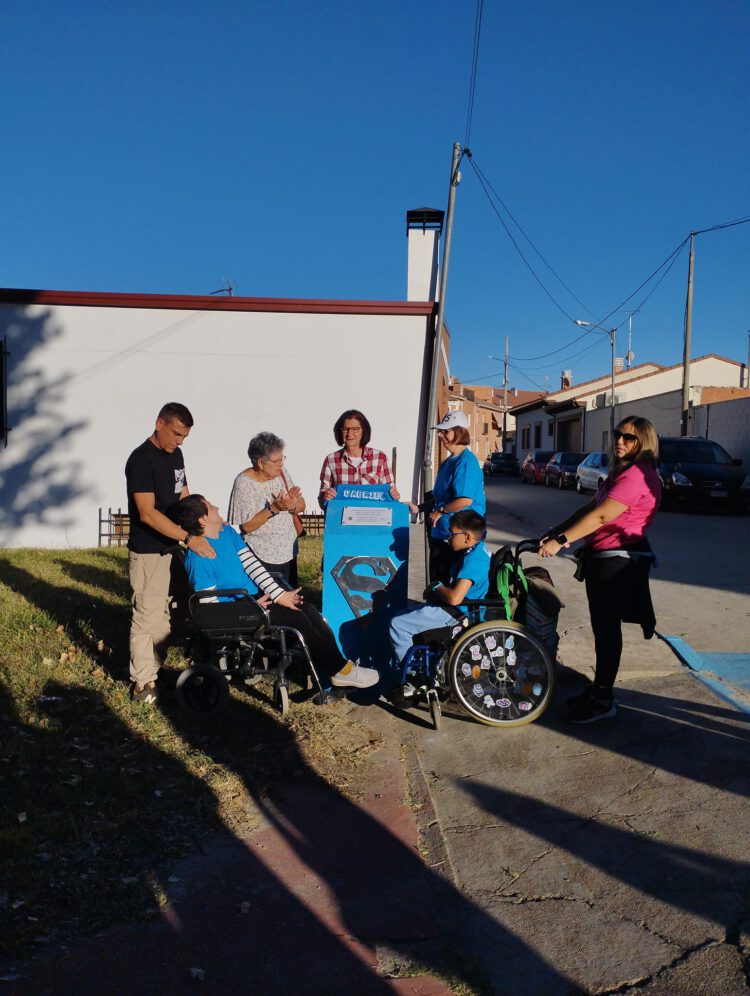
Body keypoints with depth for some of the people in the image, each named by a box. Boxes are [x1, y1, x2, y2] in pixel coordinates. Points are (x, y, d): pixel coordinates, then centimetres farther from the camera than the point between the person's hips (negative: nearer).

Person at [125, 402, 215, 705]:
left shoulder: (175, 455, 9)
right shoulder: (141, 459, -18)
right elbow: (147, 513, -25)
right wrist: (189, 538, -29)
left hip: (172, 547, 9)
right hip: (148, 552, -8)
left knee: (163, 613, 16)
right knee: (147, 615, -1)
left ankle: (156, 671, 29)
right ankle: (142, 683, 10)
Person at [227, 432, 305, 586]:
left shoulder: (282, 473, 0)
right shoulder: (244, 483, -16)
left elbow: (301, 506, 3)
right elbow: (246, 526, -19)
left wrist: (293, 504, -20)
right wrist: (274, 508, -30)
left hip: (288, 551, 6)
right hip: (262, 557, -6)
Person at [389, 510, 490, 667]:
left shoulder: (473, 560, -25)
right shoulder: (478, 548, 6)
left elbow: (455, 598, -34)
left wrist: (437, 587, -14)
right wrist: (438, 588, 7)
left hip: (455, 613, -11)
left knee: (398, 624, -13)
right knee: (403, 615, 19)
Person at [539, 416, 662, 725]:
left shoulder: (637, 474, -17)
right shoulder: (620, 472, 17)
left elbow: (600, 516, -25)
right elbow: (590, 509, 14)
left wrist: (561, 540, -26)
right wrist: (553, 532, 5)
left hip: (619, 560, -10)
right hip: (601, 558, 10)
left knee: (607, 628, -3)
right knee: (602, 627, 15)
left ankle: (603, 700, 7)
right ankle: (599, 690, 26)